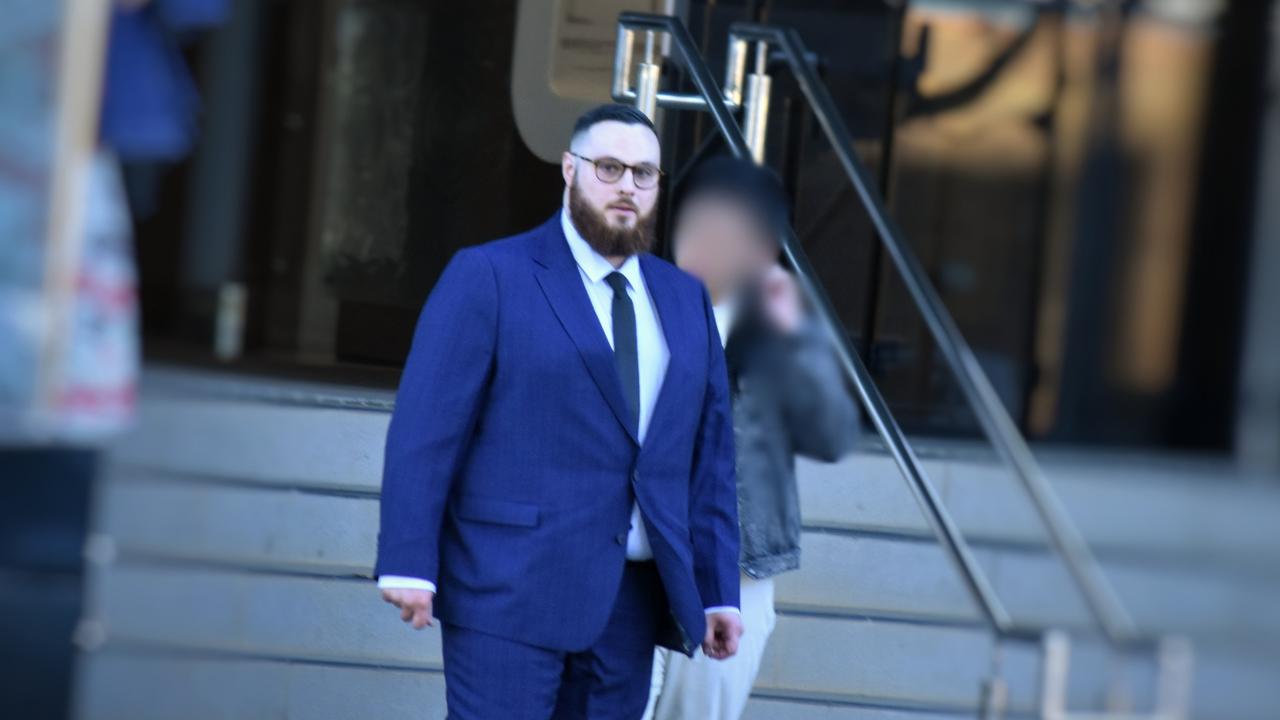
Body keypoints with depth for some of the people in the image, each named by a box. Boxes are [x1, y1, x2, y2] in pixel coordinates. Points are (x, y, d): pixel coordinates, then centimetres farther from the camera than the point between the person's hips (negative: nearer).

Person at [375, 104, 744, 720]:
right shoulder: (488, 276, -1)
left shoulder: (686, 299, 15)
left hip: (633, 601, 5)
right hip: (512, 592, -5)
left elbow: (711, 454, 13)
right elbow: (424, 429, -6)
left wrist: (719, 591, 9)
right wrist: (410, 565, -12)